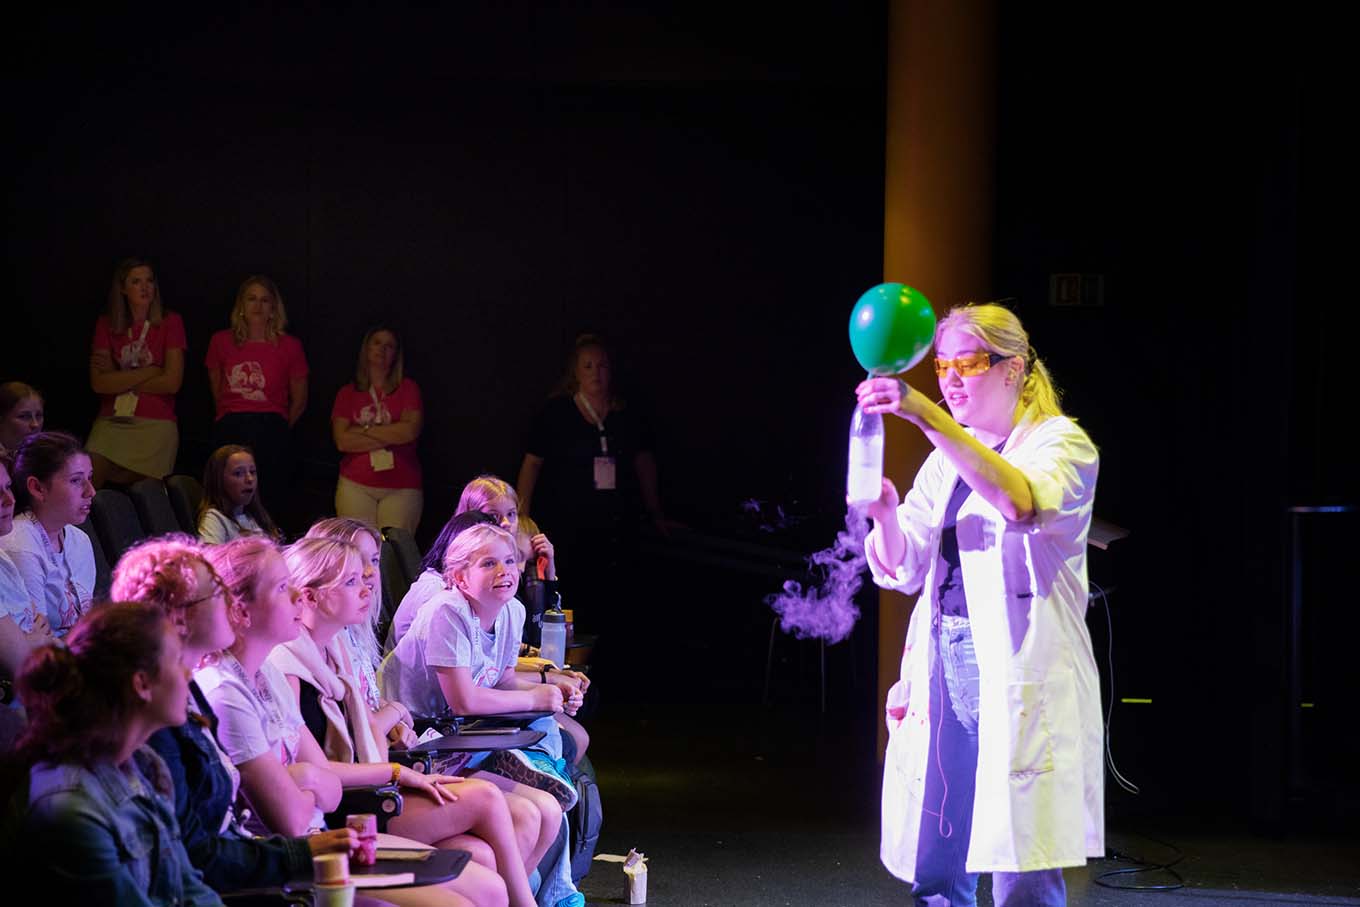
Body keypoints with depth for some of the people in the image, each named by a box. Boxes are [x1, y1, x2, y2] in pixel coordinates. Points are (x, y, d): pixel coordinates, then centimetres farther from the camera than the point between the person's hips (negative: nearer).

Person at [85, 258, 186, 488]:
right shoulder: (106, 325, 11)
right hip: (111, 422, 2)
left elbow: (172, 382, -5)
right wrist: (149, 372, -4)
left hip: (156, 423, -2)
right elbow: (98, 383, 0)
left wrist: (120, 381, 0)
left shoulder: (169, 322, 5)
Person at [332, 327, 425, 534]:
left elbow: (411, 430, -7)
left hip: (401, 488, -1)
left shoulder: (408, 388, 8)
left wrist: (364, 430, -3)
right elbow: (342, 441, -2)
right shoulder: (347, 393, 11)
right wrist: (390, 436, -6)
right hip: (356, 486, 1)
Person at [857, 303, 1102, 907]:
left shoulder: (1061, 443, -2)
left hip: (1021, 680, -6)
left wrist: (926, 415, -34)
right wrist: (886, 515, -11)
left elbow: (1019, 500, -26)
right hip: (944, 676, 6)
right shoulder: (946, 460, 19)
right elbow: (902, 569, 12)